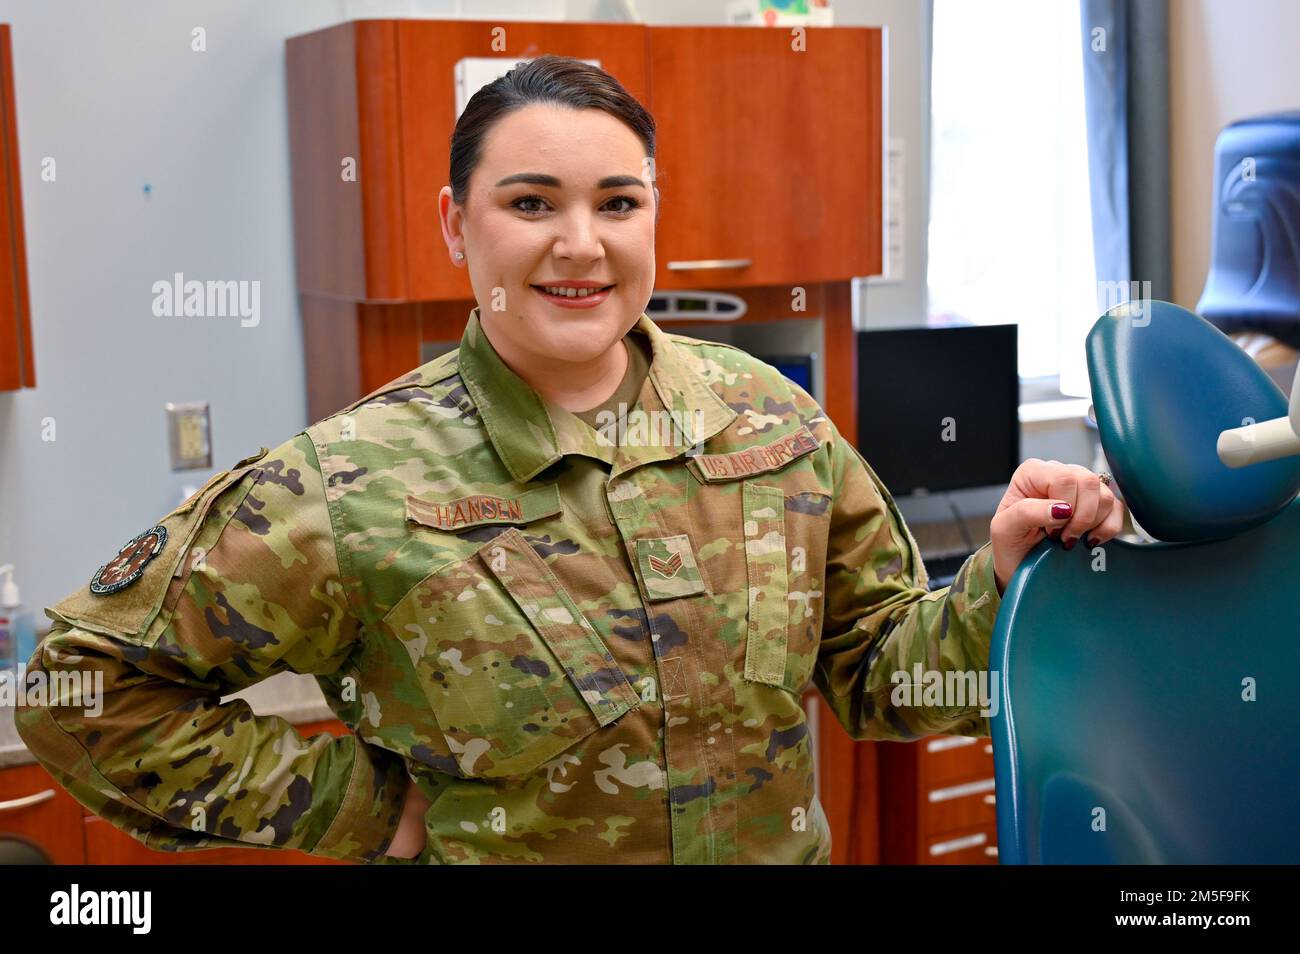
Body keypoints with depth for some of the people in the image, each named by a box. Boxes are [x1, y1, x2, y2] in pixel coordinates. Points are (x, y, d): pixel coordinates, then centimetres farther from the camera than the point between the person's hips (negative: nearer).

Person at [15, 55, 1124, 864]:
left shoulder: (771, 421, -5)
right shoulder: (355, 488, -18)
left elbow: (881, 671, 4)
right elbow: (86, 684, -12)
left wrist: (1003, 575, -15)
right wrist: (360, 805, -14)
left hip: (781, 848, 4)